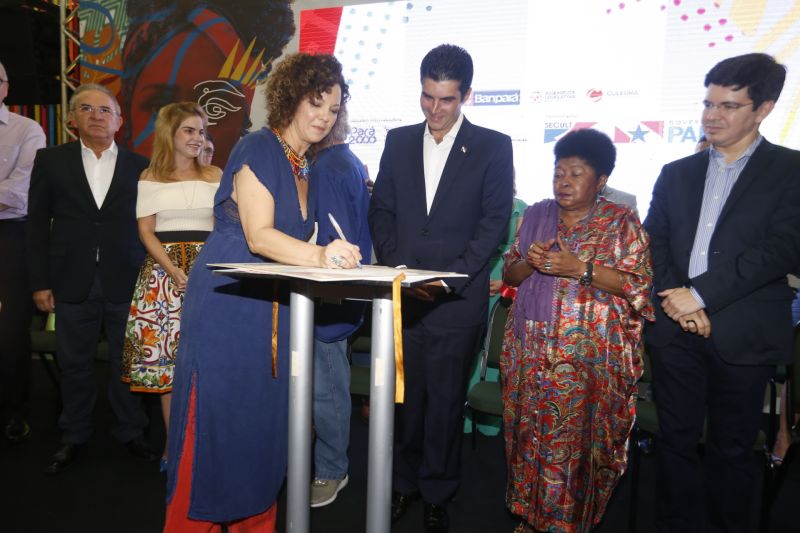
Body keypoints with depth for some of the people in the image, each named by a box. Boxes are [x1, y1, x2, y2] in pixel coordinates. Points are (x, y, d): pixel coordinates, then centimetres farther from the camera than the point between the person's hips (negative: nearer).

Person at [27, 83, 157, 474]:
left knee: (127, 364, 7)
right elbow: (38, 223, 5)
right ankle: (73, 437, 28)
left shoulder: (139, 166, 4)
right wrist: (40, 282, 0)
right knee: (74, 366, 11)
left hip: (126, 282, -1)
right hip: (74, 282, 1)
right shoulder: (50, 161, 6)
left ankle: (131, 432, 24)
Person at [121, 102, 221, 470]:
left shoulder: (215, 175, 11)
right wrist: (174, 271, -12)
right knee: (167, 354, -1)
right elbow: (146, 231, 2)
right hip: (164, 268, 0)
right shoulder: (151, 178, 8)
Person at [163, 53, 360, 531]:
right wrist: (319, 255, -35)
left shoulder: (308, 168, 15)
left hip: (274, 308, 8)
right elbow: (258, 236, -21)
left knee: (263, 422, 12)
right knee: (216, 422, 1)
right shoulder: (258, 150, -9)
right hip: (227, 305, -7)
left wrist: (328, 259, 9)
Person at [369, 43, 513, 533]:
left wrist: (449, 277, -12)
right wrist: (396, 267, -4)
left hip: (457, 297, -2)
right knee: (403, 395, 9)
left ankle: (438, 494, 23)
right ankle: (403, 482, 27)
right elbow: (382, 211, 10)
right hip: (402, 291, 3)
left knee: (446, 400, 6)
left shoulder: (493, 147, 2)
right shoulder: (399, 141, 12)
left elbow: (494, 222, -4)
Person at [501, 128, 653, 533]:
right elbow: (509, 275, 13)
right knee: (530, 433, 9)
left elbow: (640, 284, -7)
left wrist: (580, 268, -18)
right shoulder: (535, 216, 10)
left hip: (591, 356, -4)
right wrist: (528, 262, -10)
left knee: (579, 438, -1)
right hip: (532, 350, 4)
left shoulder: (622, 221, -1)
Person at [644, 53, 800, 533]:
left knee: (732, 449, 10)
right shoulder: (676, 173, 13)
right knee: (676, 440, 11)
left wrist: (700, 294, -16)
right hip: (676, 328, 3)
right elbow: (654, 242, 7)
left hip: (743, 334, -3)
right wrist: (675, 299, -10)